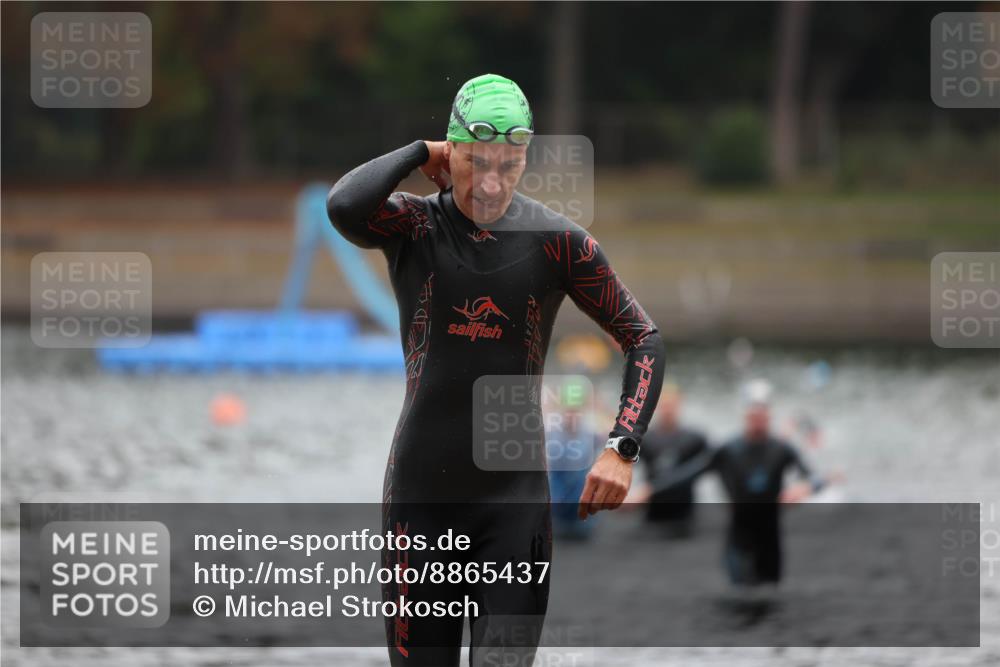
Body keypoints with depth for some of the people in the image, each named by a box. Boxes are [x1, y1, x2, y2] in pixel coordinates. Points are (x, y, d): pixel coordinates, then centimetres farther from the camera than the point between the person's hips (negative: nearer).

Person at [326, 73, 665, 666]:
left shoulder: (557, 241, 1)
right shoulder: (412, 227, -1)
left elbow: (644, 338, 5)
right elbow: (344, 207, -25)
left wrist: (622, 449, -8)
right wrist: (420, 152, -9)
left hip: (516, 499, 0)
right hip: (420, 498, 0)